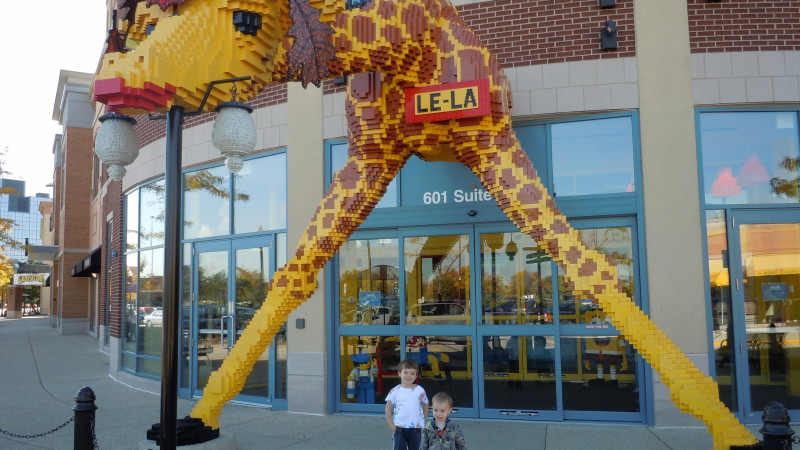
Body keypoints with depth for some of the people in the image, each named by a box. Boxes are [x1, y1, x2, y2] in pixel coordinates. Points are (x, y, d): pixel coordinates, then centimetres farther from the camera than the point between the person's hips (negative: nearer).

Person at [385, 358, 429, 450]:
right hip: (399, 428, 0)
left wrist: (422, 421, 4)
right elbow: (388, 409, 1)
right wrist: (392, 426, -3)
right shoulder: (394, 391, -6)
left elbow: (425, 405, 9)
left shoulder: (420, 391, -4)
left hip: (416, 429, 1)